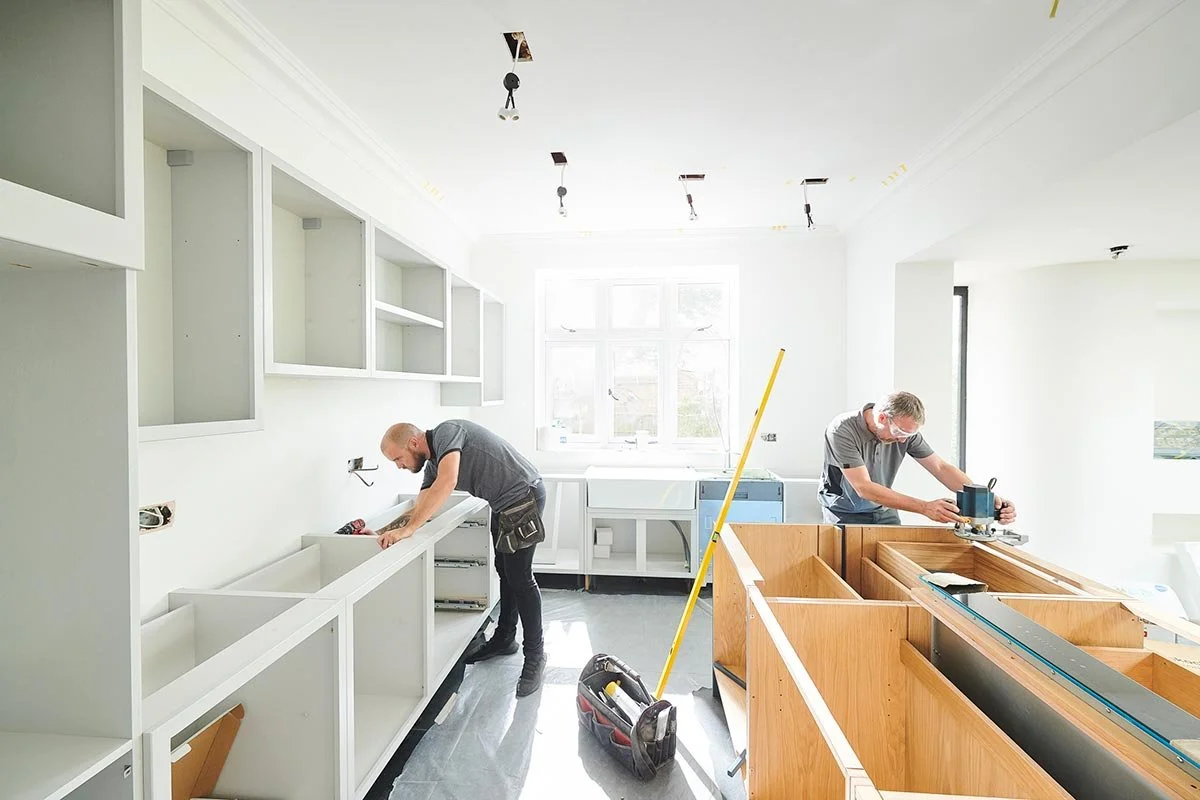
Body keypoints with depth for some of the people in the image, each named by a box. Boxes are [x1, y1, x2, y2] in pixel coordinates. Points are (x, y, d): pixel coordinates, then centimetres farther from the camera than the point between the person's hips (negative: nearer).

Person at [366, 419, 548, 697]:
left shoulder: (446, 432, -18)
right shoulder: (433, 464, 10)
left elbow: (446, 483, -32)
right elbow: (419, 510, 12)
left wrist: (406, 529, -31)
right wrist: (380, 533, 3)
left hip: (524, 496, -10)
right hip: (504, 505, 10)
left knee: (519, 577, -4)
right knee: (505, 572, 20)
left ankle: (535, 655, 12)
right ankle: (504, 638, 37)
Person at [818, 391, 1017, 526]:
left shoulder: (906, 430, -11)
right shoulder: (842, 430, -28)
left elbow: (941, 468, -6)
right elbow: (864, 488, -31)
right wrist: (925, 507, -34)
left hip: (883, 511, 5)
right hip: (844, 513, -5)